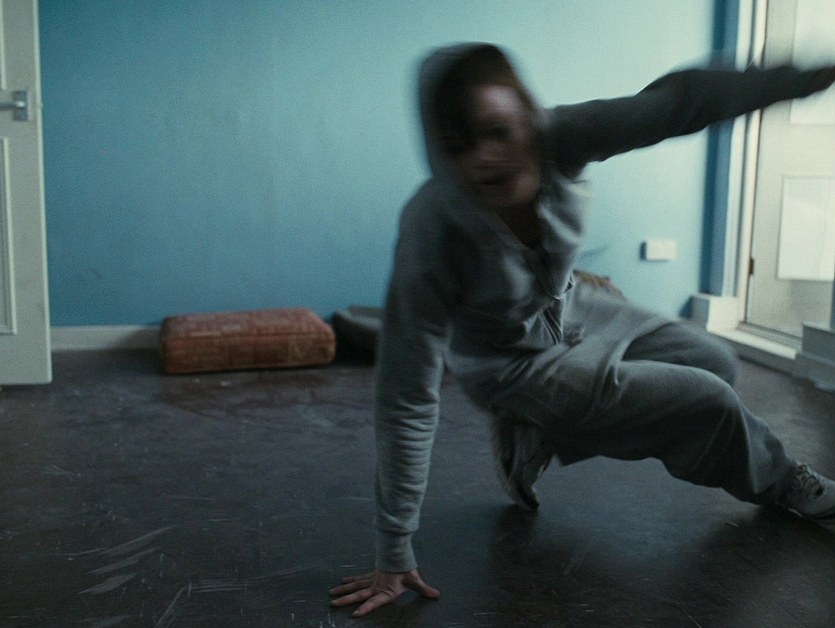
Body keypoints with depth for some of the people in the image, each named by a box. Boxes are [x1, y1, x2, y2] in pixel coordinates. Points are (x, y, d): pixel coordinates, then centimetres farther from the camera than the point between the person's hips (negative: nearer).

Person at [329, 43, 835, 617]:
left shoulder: (556, 140, -27)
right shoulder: (433, 231, -37)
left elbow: (674, 101, -23)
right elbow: (408, 399, -33)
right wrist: (394, 555, -30)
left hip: (569, 309, 6)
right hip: (515, 364, -6)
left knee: (718, 364, 15)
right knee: (710, 402, -5)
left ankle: (532, 440, 15)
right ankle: (784, 485, 31)